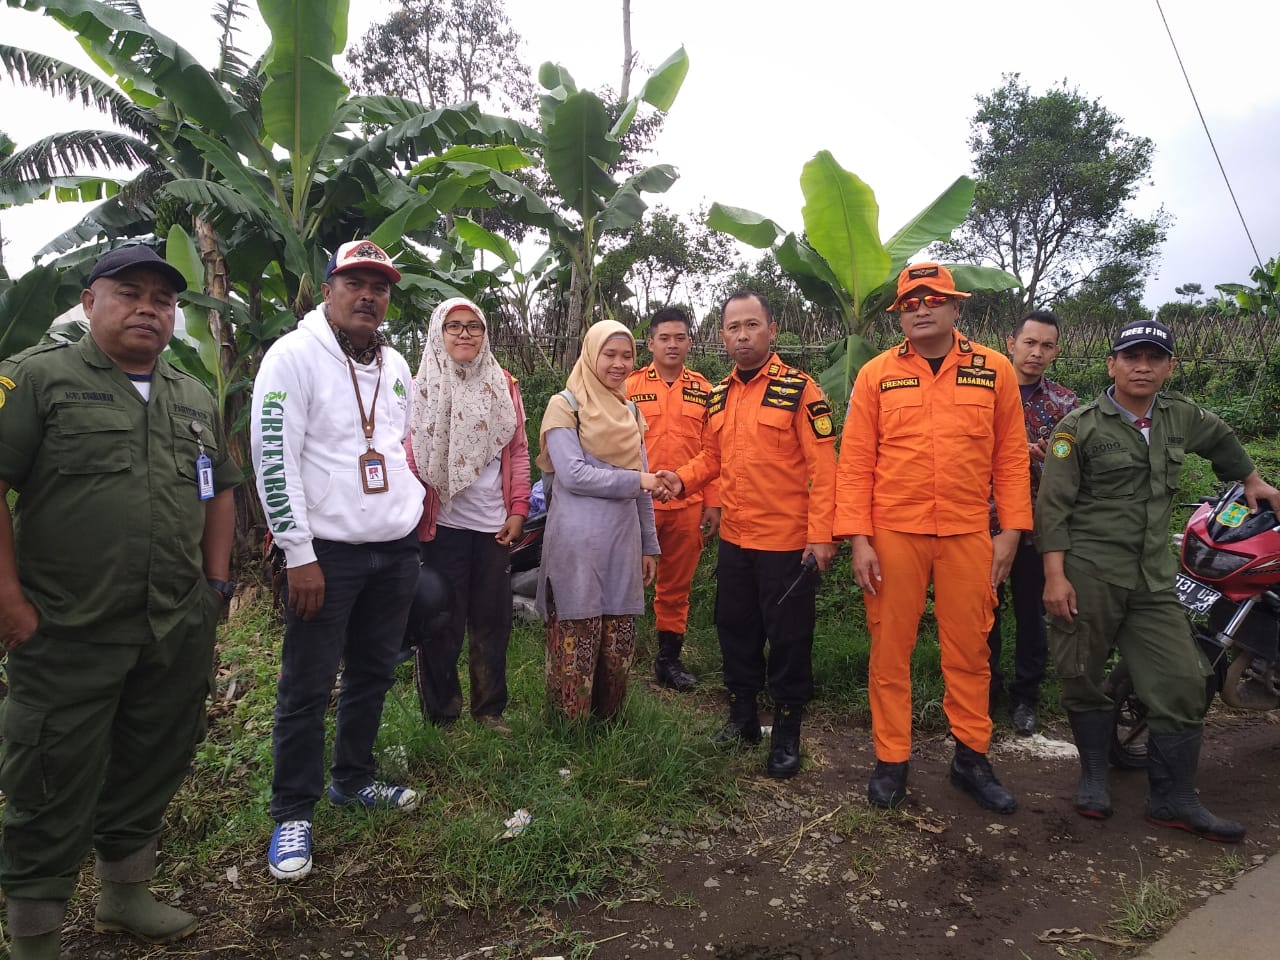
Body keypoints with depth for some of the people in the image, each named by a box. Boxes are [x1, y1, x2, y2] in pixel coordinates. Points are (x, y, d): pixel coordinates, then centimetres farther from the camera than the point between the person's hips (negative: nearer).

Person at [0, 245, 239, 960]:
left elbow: (220, 493, 17)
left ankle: (127, 893, 39)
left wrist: (216, 583, 10)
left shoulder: (196, 399, 13)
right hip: (68, 635, -5)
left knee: (151, 769, 18)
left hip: (180, 633, 5)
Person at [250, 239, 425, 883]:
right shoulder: (294, 355, -9)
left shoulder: (394, 364, 12)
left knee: (373, 673, 16)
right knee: (307, 688, 3)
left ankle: (353, 781, 34)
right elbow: (274, 460, -14)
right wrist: (298, 554, -16)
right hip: (326, 552, -6)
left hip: (397, 549, 6)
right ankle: (293, 814, 19)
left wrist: (420, 497, 14)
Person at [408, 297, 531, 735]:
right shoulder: (422, 387, -2)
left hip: (494, 524, 3)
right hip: (443, 523, -3)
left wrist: (518, 509, 2)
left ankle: (489, 709, 28)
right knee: (444, 622, 6)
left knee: (493, 620, 12)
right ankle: (440, 716, 22)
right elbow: (408, 455, -3)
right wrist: (414, 512, -7)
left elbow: (518, 452, 8)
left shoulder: (504, 386, 7)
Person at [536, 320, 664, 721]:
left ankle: (609, 724, 27)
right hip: (577, 544, -5)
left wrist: (649, 544, 15)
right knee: (575, 644, 0)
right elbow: (572, 474, -14)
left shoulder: (630, 412, 15)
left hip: (623, 542, 6)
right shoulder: (565, 405, -3)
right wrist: (635, 481, -12)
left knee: (618, 645, 10)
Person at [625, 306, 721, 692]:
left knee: (676, 587, 12)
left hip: (688, 506, 2)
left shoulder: (704, 391, 6)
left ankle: (669, 657, 26)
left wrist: (713, 504, 2)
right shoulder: (630, 386, 0)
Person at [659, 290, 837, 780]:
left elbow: (823, 467, -13)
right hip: (734, 538, 6)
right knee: (735, 628, 17)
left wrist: (821, 535, -18)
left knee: (788, 637, 6)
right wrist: (683, 479, -2)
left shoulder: (799, 389, -11)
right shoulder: (718, 395, 8)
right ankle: (742, 715, 35)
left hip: (787, 541, -6)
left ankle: (787, 733, 23)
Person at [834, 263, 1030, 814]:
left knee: (969, 649, 10)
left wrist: (1012, 528, 0)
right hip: (893, 533, 0)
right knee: (890, 649, 6)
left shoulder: (994, 370, 5)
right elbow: (855, 460, -1)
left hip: (967, 534, 1)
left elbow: (1010, 455, 6)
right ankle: (891, 761, 20)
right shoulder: (876, 374, 2)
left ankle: (971, 759, 26)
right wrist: (858, 537, -7)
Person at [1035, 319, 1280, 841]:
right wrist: (1054, 575, -16)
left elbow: (1221, 439, 35)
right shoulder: (1079, 427, -5)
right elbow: (1053, 505, -9)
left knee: (1183, 685, 2)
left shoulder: (1181, 416, 11)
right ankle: (1094, 774, 24)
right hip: (1087, 574, -5)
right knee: (1082, 679, 4)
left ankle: (1173, 798, 15)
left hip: (1154, 578, 5)